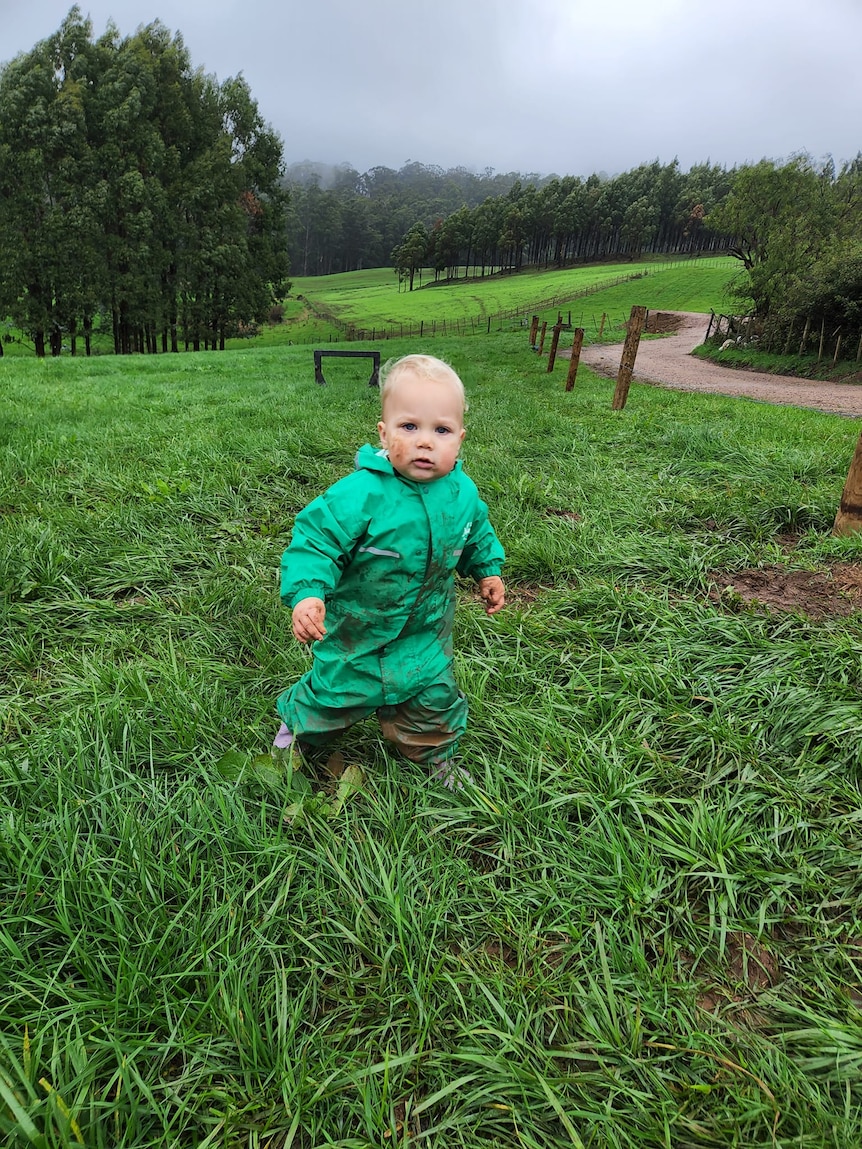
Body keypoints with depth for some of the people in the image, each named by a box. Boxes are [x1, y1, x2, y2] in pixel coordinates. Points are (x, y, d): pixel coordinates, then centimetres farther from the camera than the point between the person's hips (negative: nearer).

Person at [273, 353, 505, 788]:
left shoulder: (462, 493, -10)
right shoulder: (361, 494, -30)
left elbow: (477, 535, 12)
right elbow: (315, 540, -28)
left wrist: (488, 569, 14)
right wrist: (307, 592, -41)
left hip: (426, 634, 4)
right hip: (356, 632, -4)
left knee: (433, 696, 18)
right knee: (333, 693, 17)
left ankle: (435, 755, 48)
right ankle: (297, 724, 51)